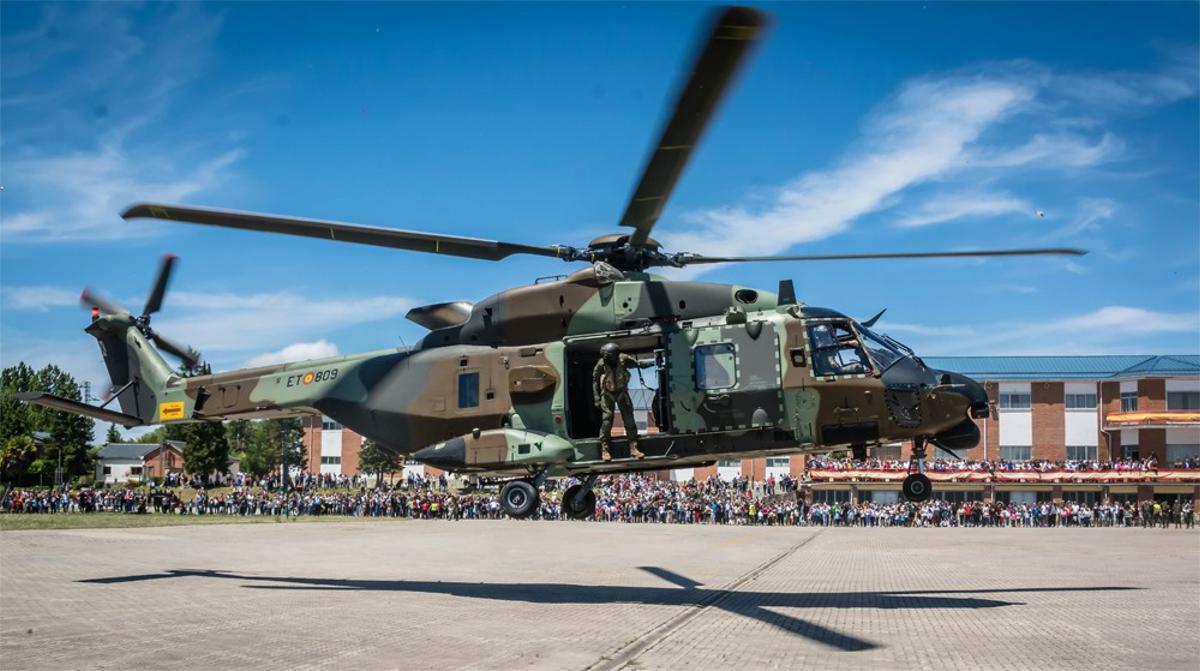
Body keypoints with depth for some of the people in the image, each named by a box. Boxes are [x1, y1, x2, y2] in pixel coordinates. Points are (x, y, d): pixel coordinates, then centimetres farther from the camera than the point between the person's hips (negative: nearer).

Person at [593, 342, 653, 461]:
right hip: (607, 394, -2)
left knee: (629, 420, -3)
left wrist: (653, 363, -4)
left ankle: (633, 448, 2)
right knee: (607, 420, -9)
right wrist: (597, 399, -10)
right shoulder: (601, 365, -21)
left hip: (622, 392, 2)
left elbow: (638, 364, -1)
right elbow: (595, 381, -8)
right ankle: (604, 449, -1)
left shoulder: (623, 359, -17)